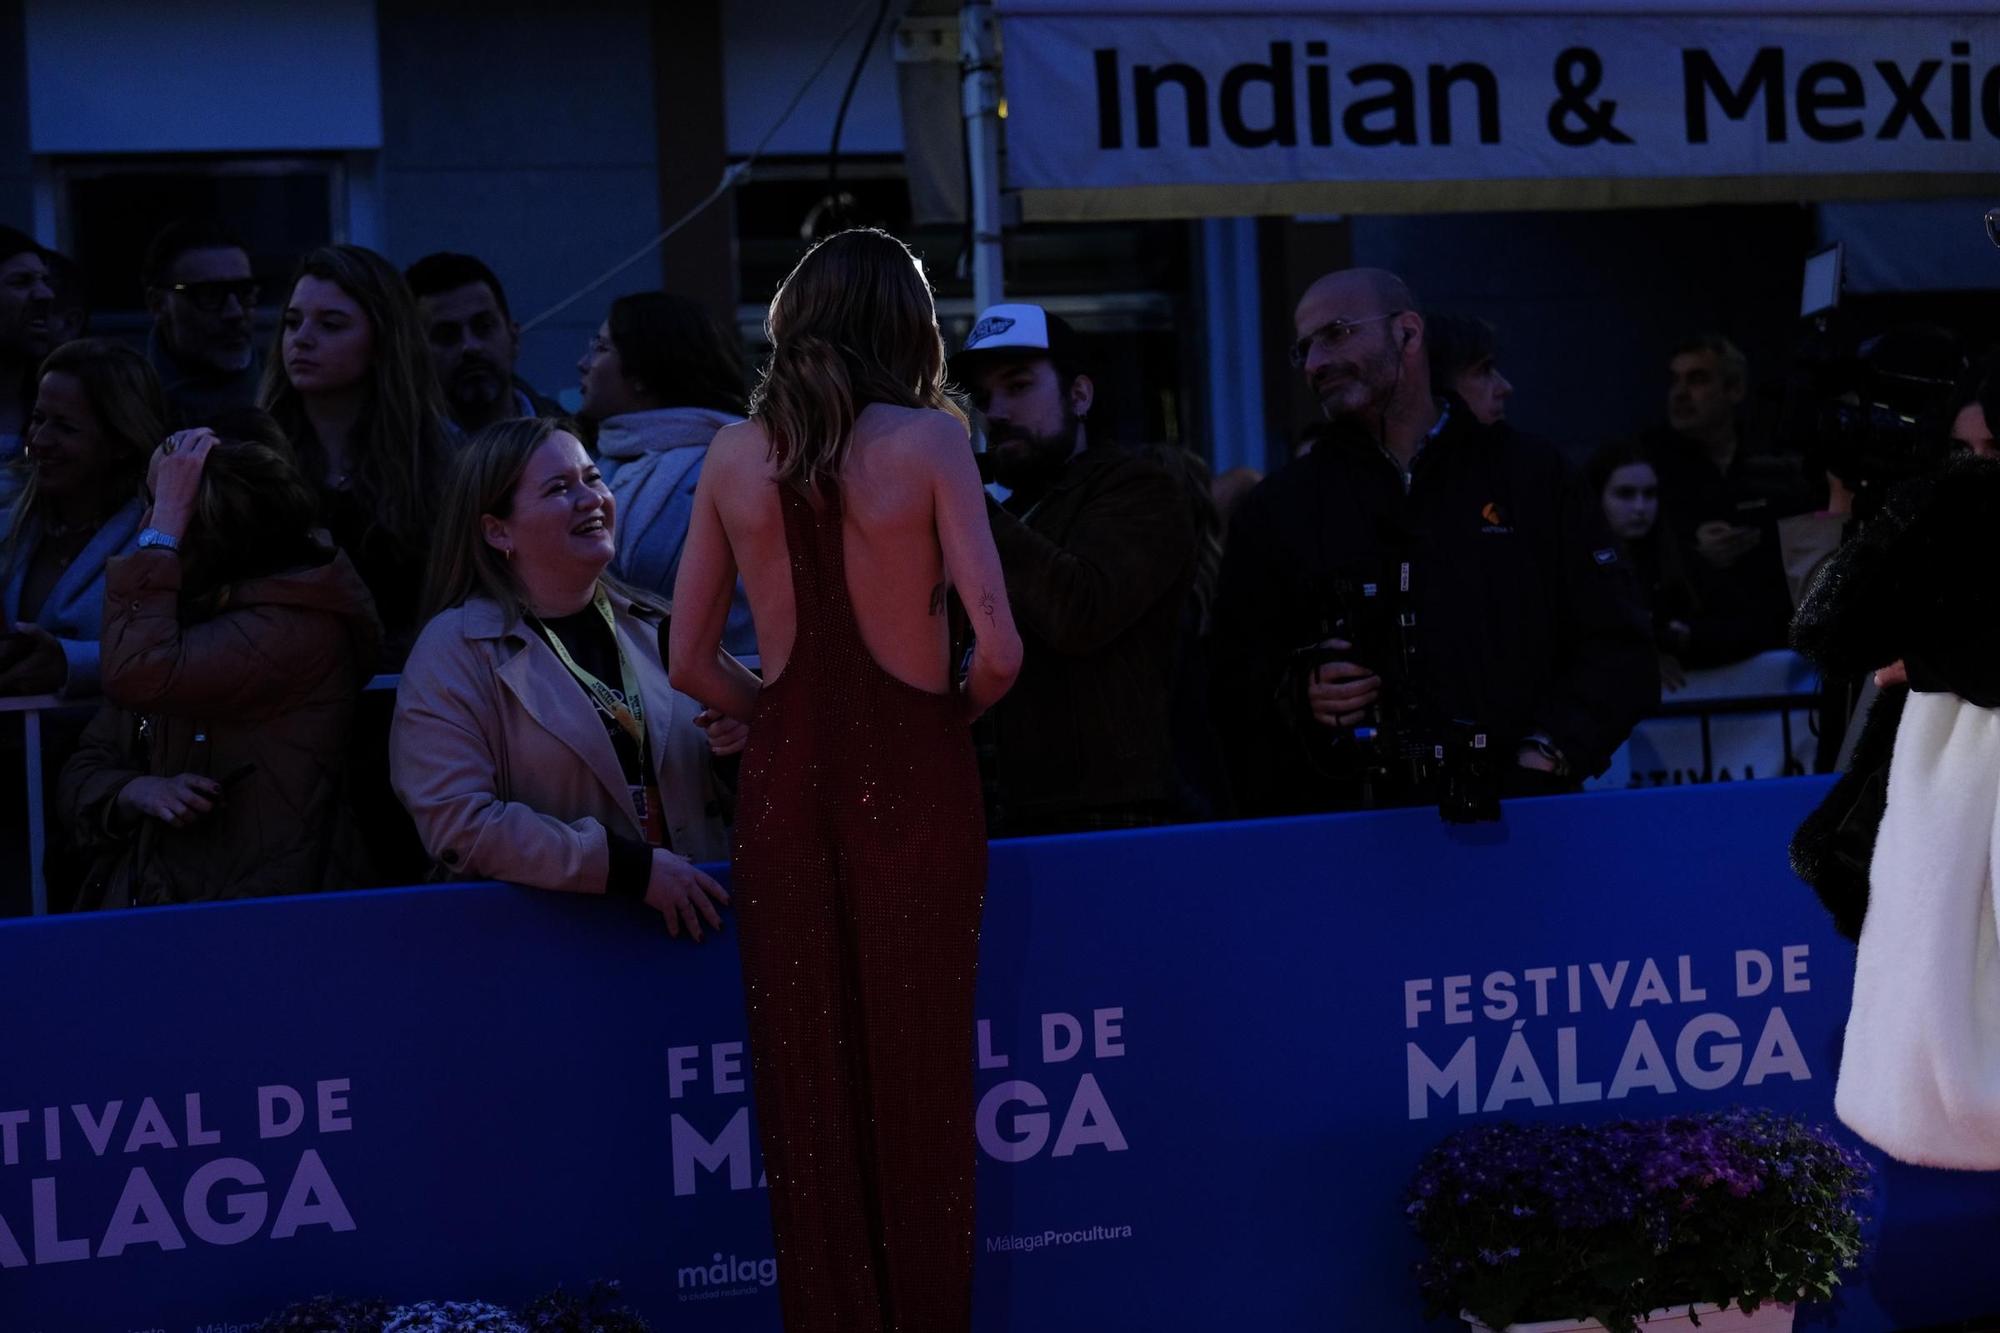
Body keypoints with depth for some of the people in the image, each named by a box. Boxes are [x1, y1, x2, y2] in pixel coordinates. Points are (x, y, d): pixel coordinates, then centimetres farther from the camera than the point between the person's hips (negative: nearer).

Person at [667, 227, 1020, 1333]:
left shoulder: (736, 455, 2)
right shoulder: (928, 439, -8)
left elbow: (690, 663, 3)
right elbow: (997, 647, -14)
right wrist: (959, 714, 6)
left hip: (785, 782, 3)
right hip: (914, 776, -3)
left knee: (808, 1081, 9)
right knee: (919, 1078, 7)